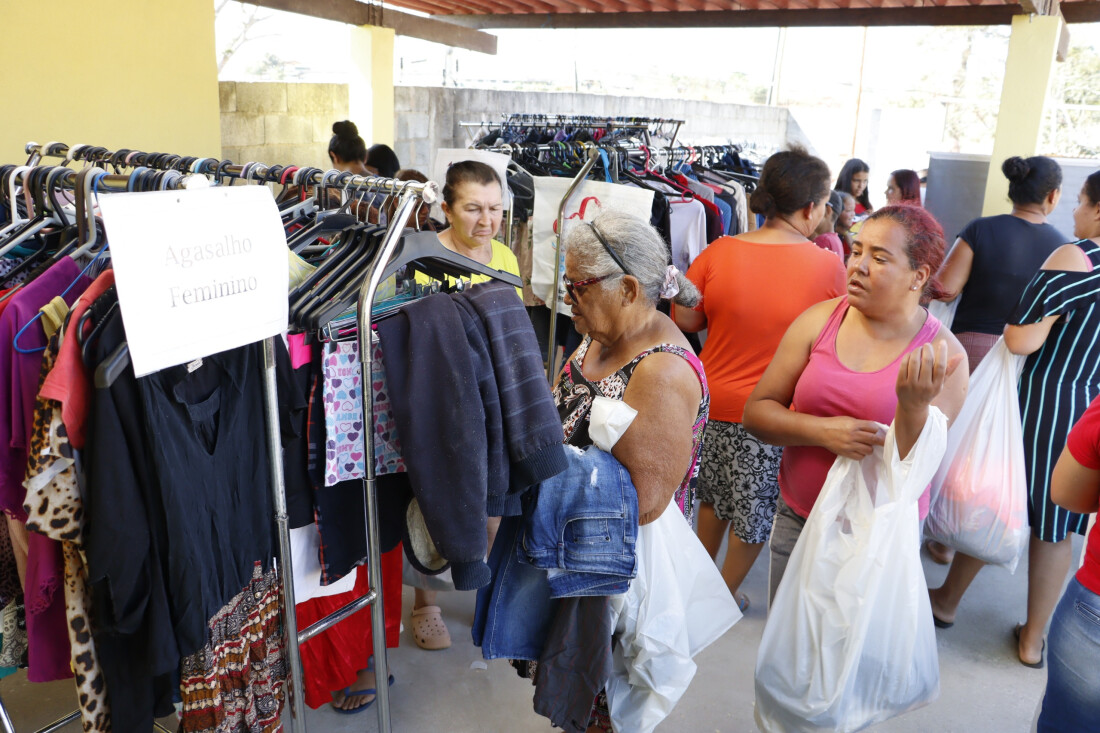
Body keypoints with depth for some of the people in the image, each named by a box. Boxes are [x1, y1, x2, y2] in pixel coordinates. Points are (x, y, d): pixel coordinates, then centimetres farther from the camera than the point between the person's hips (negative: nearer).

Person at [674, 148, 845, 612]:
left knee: (714, 494, 26)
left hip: (713, 400, 3)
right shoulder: (828, 266, -15)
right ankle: (727, 593, 35)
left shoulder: (719, 252, -12)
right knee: (755, 508, 19)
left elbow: (685, 319, -2)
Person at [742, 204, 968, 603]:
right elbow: (756, 411, -6)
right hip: (797, 519, 2)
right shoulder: (820, 320, -6)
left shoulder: (941, 353, -12)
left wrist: (914, 406, -31)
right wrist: (823, 431, -22)